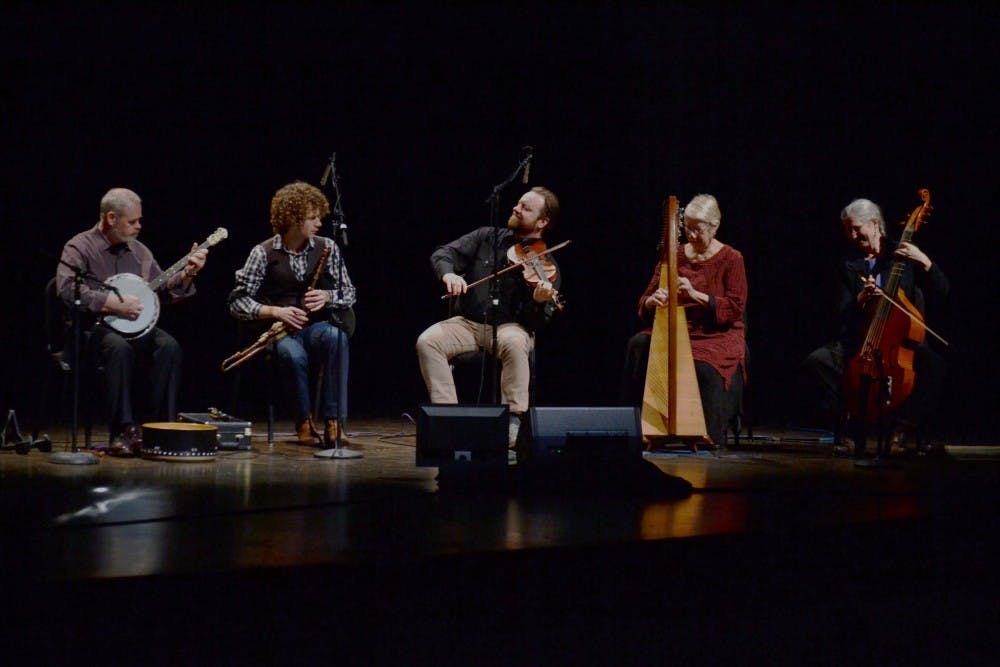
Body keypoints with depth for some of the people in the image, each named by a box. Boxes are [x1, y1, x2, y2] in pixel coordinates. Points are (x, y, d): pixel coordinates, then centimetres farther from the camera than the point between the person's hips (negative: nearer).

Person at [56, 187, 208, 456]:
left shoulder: (139, 251, 15)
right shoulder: (79, 248, -3)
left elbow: (164, 290, 16)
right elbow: (68, 289, -20)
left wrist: (188, 273, -1)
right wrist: (114, 304, -22)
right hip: (95, 328, -5)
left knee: (169, 346, -25)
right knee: (119, 348, -38)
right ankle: (123, 431, -33)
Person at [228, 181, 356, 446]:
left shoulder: (327, 247, 7)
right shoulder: (263, 253, -1)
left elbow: (350, 294, 12)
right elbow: (237, 302, -2)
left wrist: (327, 297, -10)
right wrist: (275, 311, -17)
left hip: (319, 325, 2)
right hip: (281, 329, -2)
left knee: (336, 338, -36)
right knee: (293, 354, -38)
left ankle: (334, 422, -32)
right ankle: (304, 422, -13)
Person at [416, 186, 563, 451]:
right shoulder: (487, 237, 9)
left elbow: (536, 322, -9)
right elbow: (443, 253, 2)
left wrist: (539, 302, -33)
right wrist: (448, 273, -21)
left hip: (510, 327, -3)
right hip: (468, 323, 3)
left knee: (514, 343, -38)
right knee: (427, 340, -25)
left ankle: (513, 419, -28)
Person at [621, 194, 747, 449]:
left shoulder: (731, 259, -1)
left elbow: (735, 309, -10)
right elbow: (644, 302, 7)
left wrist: (696, 295, -22)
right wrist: (653, 300, -20)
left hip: (718, 335, -3)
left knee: (705, 368, -36)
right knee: (639, 346, -26)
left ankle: (710, 438, -18)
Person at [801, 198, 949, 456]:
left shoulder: (904, 255, 9)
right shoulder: (849, 266, 15)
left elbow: (941, 293, 1)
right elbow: (840, 315, 7)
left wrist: (926, 263, -15)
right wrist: (860, 300, -13)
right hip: (859, 341, 2)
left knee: (933, 364, -34)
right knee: (815, 362, -24)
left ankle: (906, 428, -17)